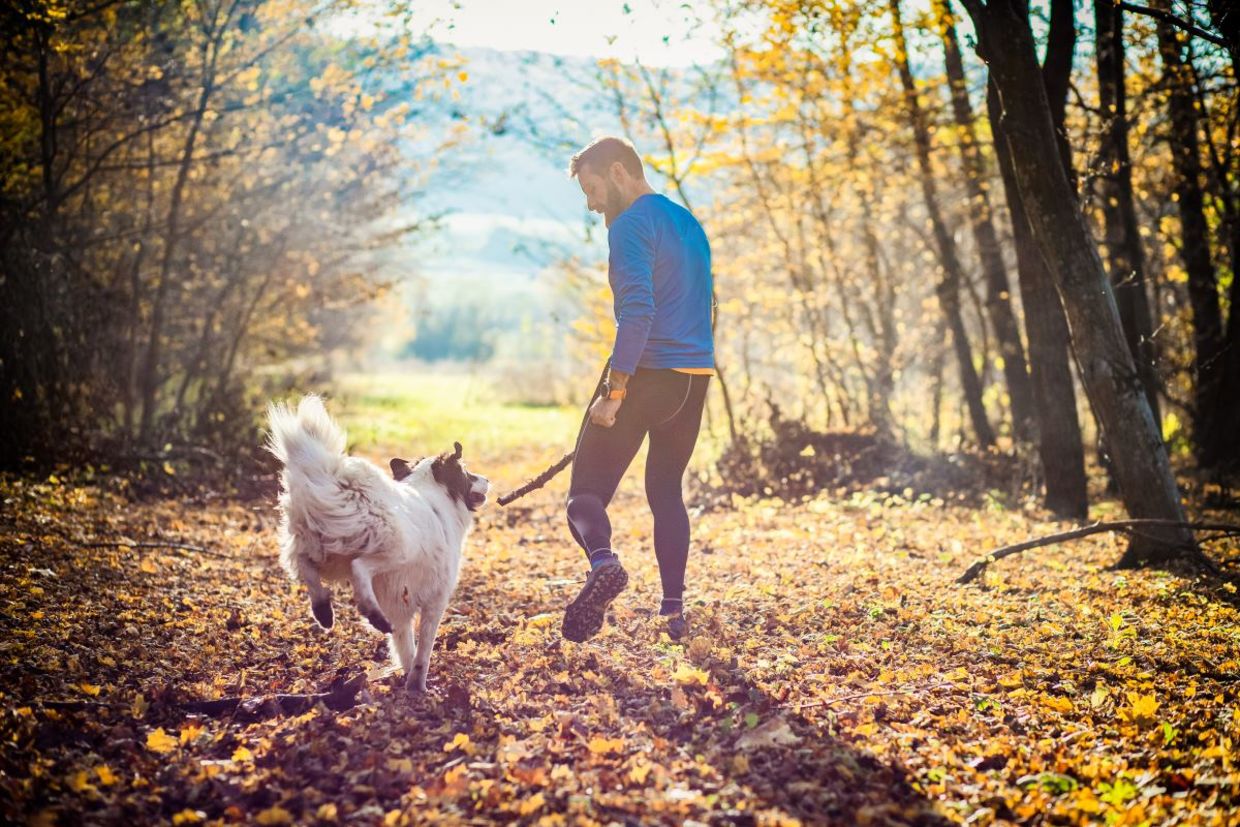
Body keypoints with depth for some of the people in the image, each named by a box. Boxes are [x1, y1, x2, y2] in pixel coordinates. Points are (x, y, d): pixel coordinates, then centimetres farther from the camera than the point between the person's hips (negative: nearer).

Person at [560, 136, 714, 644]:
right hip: (695, 377, 8)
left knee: (586, 490, -2)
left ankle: (603, 560, -31)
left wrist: (613, 393, -21)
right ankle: (673, 610, 13)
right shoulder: (688, 222, 18)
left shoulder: (632, 224, -10)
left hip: (645, 374, -8)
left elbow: (638, 311, -21)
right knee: (666, 491, 18)